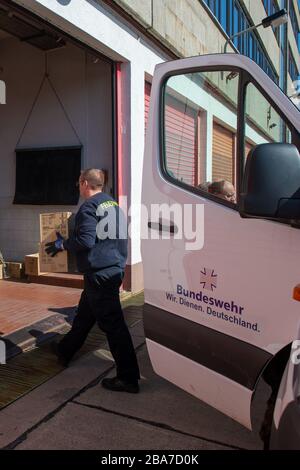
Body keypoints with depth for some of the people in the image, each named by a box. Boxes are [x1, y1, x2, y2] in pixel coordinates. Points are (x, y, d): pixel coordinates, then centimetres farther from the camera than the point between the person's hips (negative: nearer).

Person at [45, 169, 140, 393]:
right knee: (84, 314, 24)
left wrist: (62, 244, -5)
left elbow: (86, 241, -22)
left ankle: (128, 378, 0)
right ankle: (65, 351, 44)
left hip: (100, 273, -10)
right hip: (114, 269, 10)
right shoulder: (113, 204, 14)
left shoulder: (89, 208, -14)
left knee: (112, 324, -6)